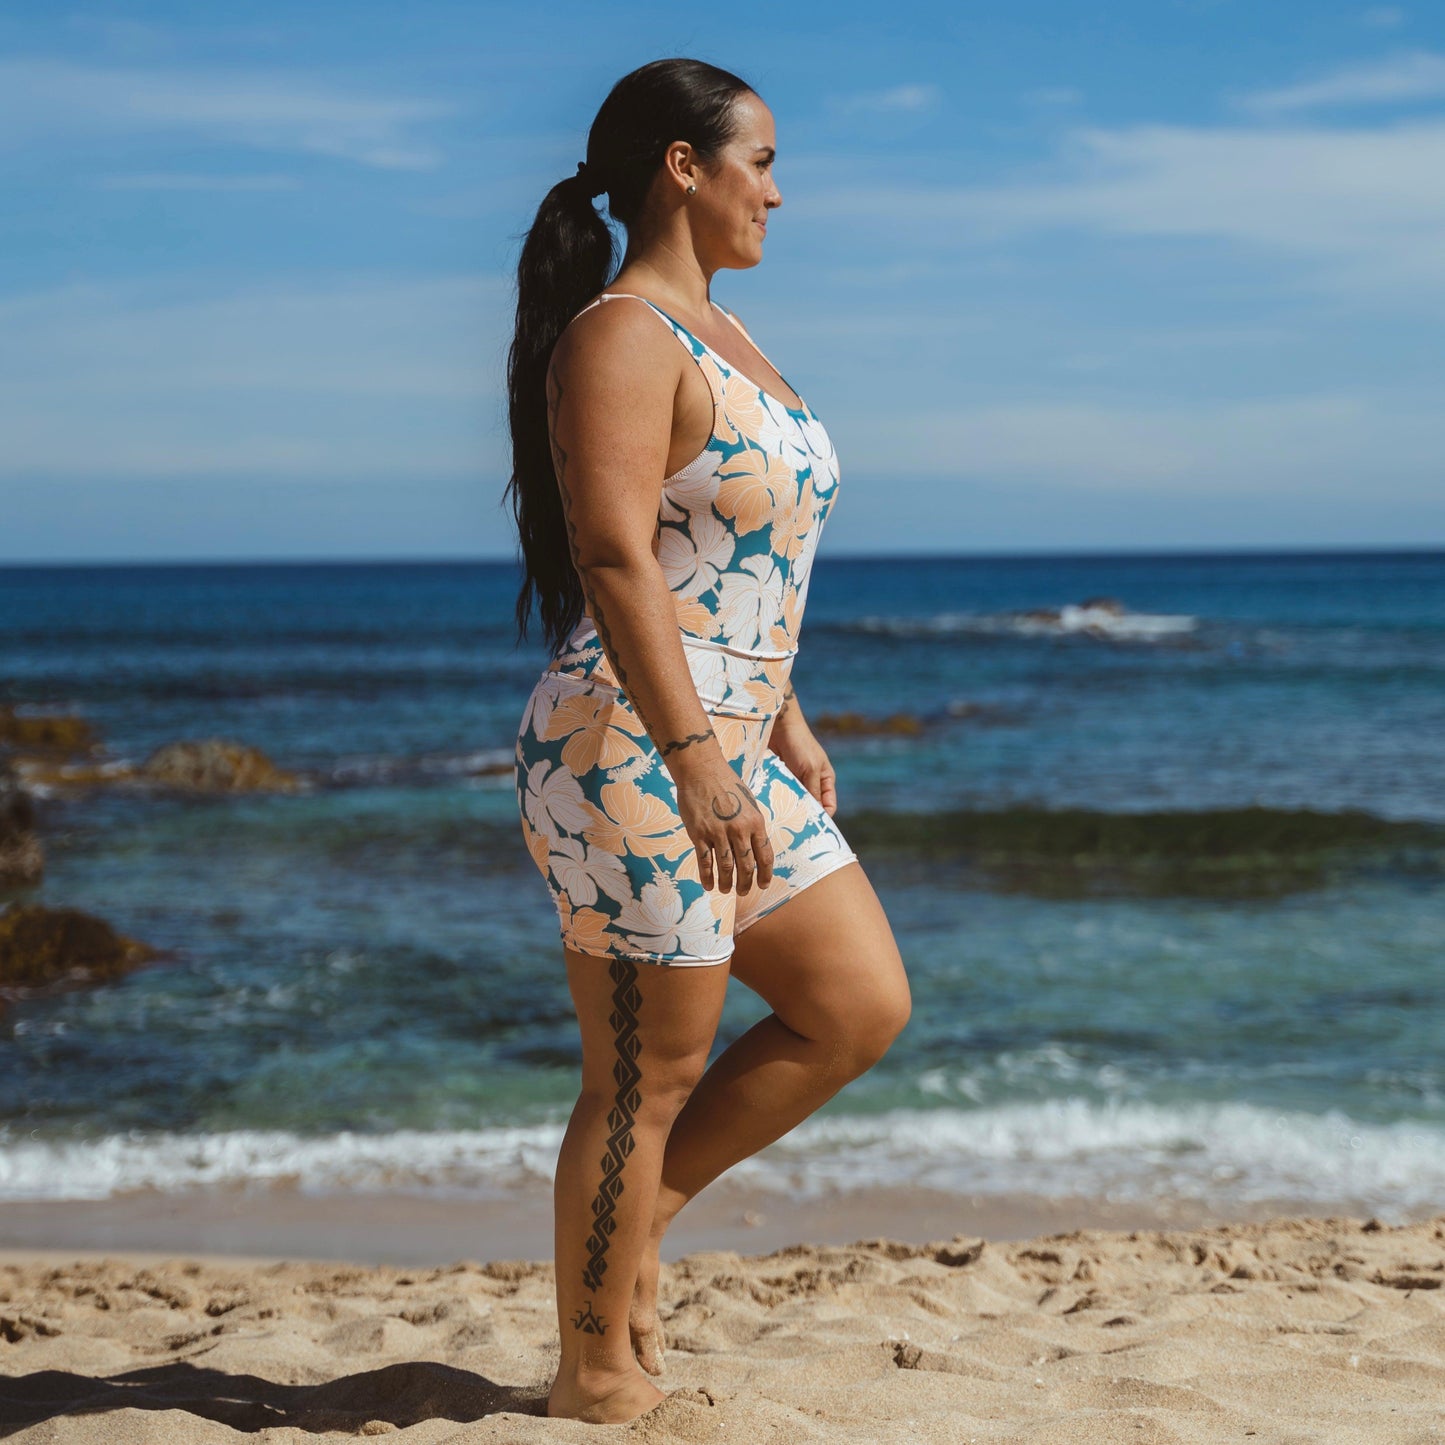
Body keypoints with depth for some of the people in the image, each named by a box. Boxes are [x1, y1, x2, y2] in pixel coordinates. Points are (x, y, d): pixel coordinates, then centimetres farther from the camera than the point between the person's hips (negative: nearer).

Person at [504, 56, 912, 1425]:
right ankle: (597, 1377, 13)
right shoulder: (620, 336, -13)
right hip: (628, 750, -10)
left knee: (862, 1007, 11)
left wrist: (787, 726, 23)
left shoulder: (722, 337, 17)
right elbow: (615, 560, -22)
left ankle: (630, 1216, 20)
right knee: (648, 1079, -1)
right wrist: (694, 762, -27)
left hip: (730, 752, 10)